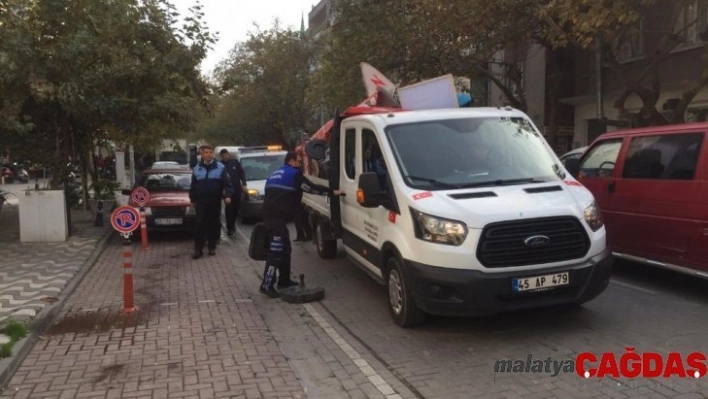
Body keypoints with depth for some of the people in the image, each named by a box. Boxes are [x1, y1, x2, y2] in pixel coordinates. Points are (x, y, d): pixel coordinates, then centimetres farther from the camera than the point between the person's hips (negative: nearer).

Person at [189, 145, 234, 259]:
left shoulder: (220, 167, -1)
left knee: (214, 224, 6)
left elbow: (227, 183, -4)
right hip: (201, 201, 1)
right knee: (200, 225, -4)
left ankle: (212, 247, 19)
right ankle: (198, 249, -1)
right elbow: (193, 185, 13)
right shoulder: (197, 168, 6)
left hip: (215, 201, -1)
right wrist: (192, 199, 10)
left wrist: (228, 195, -17)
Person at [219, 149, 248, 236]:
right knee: (229, 209, -6)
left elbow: (242, 173, 7)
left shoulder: (235, 162, 5)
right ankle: (229, 228, -2)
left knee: (236, 207, 10)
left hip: (237, 189, 3)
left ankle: (232, 223, 31)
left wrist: (244, 184, -2)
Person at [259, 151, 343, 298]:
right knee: (276, 252, -11)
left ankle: (284, 280, 24)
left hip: (271, 216, 10)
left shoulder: (276, 174, 23)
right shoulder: (294, 174, -5)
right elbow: (311, 188, -7)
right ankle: (267, 285, -12)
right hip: (276, 218, -10)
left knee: (285, 249, 17)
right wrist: (332, 192, 1)